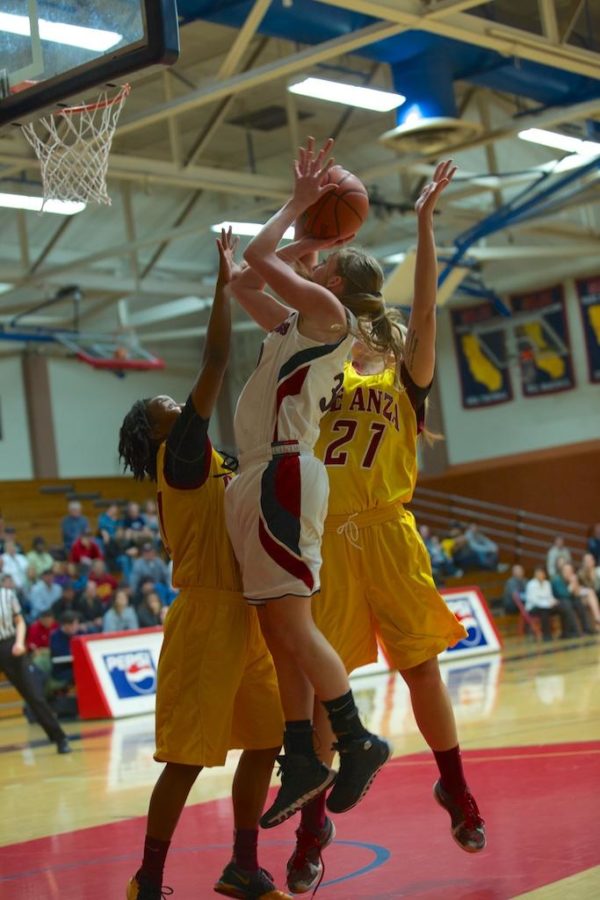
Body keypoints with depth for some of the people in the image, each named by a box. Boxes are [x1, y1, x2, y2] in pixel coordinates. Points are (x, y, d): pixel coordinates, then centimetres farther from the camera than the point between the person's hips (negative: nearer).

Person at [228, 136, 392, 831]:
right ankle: (302, 760, 9)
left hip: (283, 473, -9)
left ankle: (357, 741, -5)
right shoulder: (294, 327, 22)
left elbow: (257, 259, -9)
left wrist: (298, 205, 6)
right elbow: (243, 281, 32)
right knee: (279, 630, 6)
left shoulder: (331, 315, -3)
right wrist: (311, 225, 29)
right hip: (258, 479, 9)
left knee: (289, 624, -13)